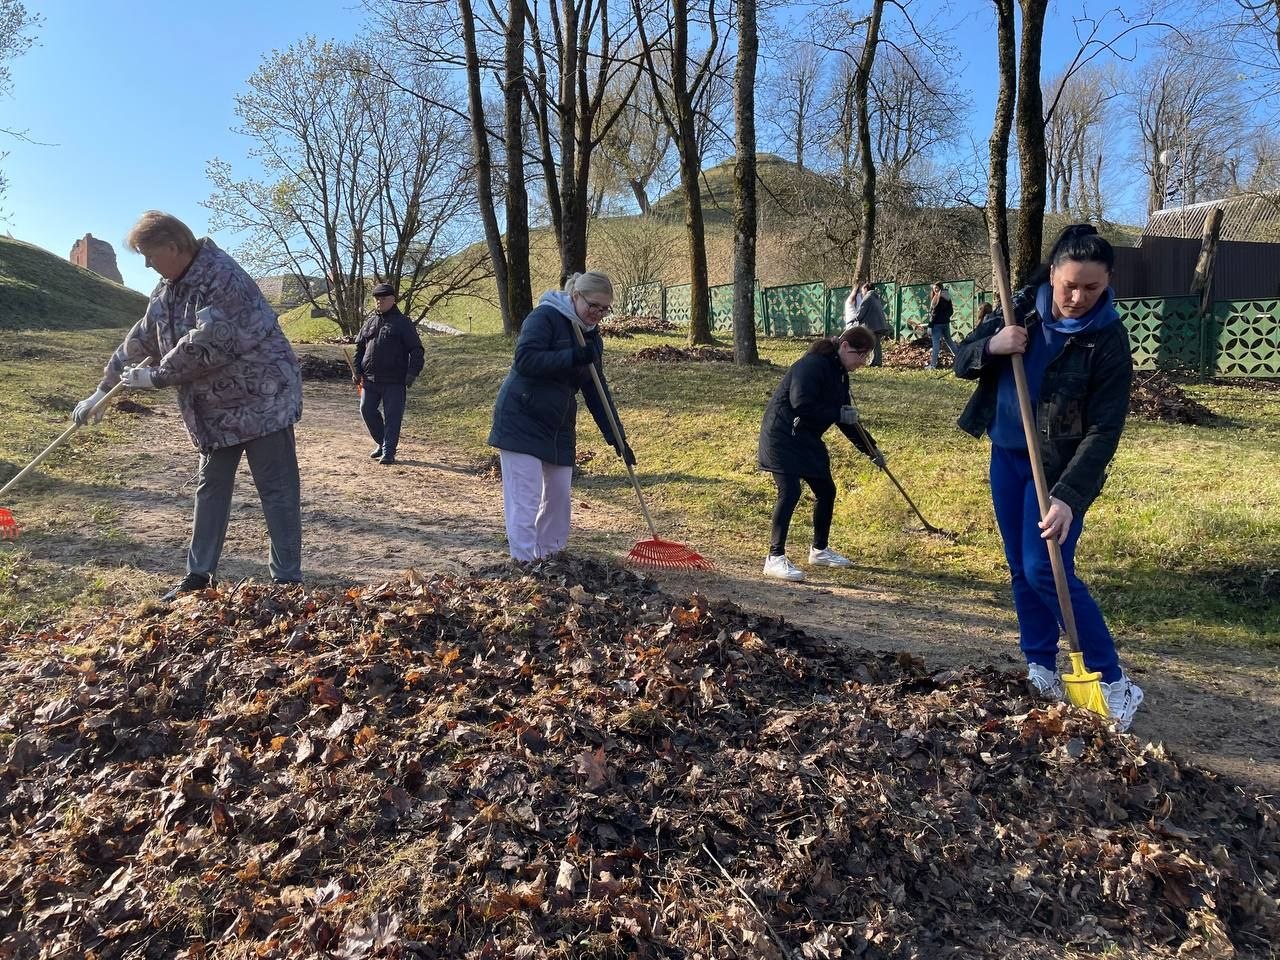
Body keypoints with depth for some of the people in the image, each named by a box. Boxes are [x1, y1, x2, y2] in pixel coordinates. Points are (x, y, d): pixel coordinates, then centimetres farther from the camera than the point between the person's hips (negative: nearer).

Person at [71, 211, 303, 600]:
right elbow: (139, 340, 17)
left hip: (261, 400, -9)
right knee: (211, 489, 14)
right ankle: (199, 576, 24)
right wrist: (102, 391, 18)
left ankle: (288, 582, 2)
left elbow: (207, 345, -26)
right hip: (216, 407, 9)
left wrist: (156, 377, -14)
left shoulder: (221, 277, -19)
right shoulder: (169, 287, 10)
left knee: (277, 491, -4)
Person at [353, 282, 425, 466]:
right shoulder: (370, 321, 13)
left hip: (394, 381, -5)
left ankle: (388, 452, 5)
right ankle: (382, 443, 26)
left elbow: (416, 349, -5)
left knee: (392, 416, -2)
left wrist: (413, 372, -15)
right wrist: (357, 369, 10)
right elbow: (359, 346, 20)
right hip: (370, 378, 6)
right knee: (367, 410, 8)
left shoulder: (402, 322, -2)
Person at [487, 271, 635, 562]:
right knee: (526, 497, -9)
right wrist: (574, 357, -27)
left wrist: (616, 438, 5)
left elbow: (596, 391, 10)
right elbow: (525, 360, -25)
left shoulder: (592, 337, 9)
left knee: (559, 495, 9)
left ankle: (550, 556, 21)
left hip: (559, 427, 8)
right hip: (521, 420, -7)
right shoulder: (545, 317, -13)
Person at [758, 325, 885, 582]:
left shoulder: (839, 374, 10)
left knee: (826, 491, 12)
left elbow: (847, 419, 17)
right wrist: (838, 414, -23)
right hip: (782, 436, -10)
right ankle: (775, 558, -14)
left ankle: (819, 550, 28)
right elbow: (801, 404, -30)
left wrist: (870, 448, 17)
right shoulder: (813, 365, -20)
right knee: (790, 491, -18)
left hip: (806, 439, 10)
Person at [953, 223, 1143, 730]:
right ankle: (1041, 671, 24)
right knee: (1020, 569, 10)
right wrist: (991, 347, -21)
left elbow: (1103, 431, -20)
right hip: (1007, 455, 6)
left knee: (1046, 570, -14)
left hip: (1059, 466, -5)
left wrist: (1069, 496, -30)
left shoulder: (1108, 341, -17)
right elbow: (963, 360, 3)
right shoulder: (1023, 307, -3)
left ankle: (1114, 683, -2)